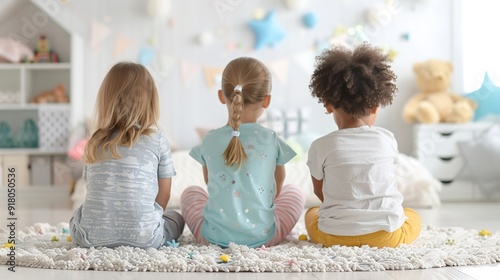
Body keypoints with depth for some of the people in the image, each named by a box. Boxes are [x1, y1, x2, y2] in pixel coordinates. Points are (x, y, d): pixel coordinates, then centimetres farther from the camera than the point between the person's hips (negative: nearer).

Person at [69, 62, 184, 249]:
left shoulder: (95, 142, 9)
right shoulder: (157, 138, 1)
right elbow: (164, 195, 8)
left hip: (93, 236, 3)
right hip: (143, 237, -2)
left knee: (77, 214, 37)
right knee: (176, 218, 28)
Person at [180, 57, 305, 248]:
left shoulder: (209, 140, -2)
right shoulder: (271, 140, -5)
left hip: (213, 237, 1)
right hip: (262, 237, -1)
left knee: (190, 193, 29)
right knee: (294, 193, 24)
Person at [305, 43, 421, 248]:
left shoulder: (320, 147, -6)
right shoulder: (387, 140, -2)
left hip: (335, 235, 0)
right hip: (386, 235, 0)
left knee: (311, 214, 33)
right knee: (413, 216, 32)